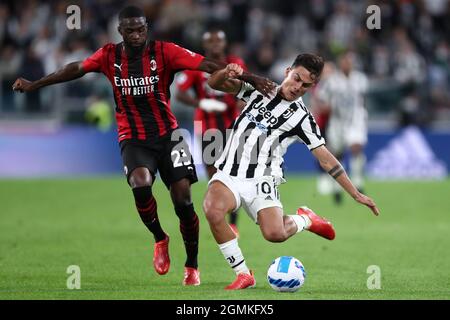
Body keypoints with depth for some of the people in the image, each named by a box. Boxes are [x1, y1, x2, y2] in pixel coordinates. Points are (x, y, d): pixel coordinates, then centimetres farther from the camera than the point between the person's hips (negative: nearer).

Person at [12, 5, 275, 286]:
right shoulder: (109, 56, -2)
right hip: (133, 139, 1)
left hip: (168, 134, 0)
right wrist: (34, 85, 19)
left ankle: (192, 266, 15)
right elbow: (76, 70, 12)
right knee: (141, 185, -29)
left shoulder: (164, 52, -11)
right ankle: (160, 239, 1)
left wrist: (251, 79, -27)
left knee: (183, 200, -7)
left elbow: (208, 65, -18)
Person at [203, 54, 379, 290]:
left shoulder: (301, 117, 3)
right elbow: (214, 84, 8)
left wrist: (356, 195, -1)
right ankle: (243, 274, -15)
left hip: (261, 181, -2)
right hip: (228, 174, 2)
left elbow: (326, 159, 4)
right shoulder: (259, 89, 9)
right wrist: (226, 73, -16)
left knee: (275, 233, -27)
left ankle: (304, 219, 13)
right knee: (212, 208, -32)